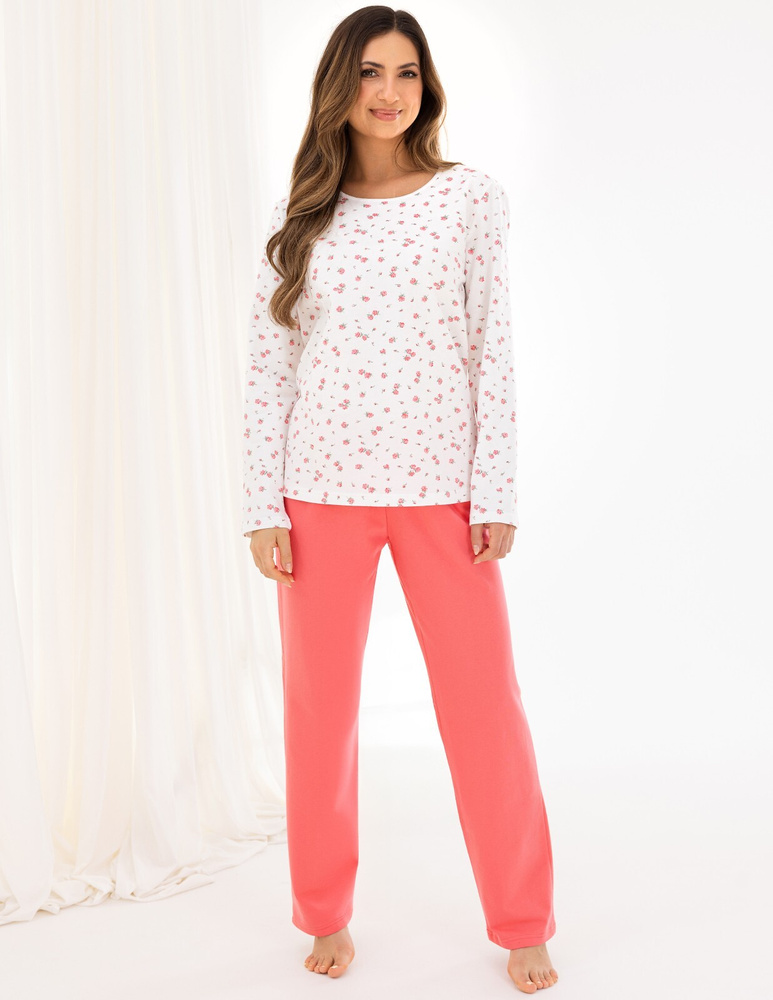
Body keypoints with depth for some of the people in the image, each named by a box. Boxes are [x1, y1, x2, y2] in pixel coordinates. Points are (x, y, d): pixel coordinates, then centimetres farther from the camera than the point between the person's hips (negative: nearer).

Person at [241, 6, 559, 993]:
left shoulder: (473, 199, 4)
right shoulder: (299, 216, 7)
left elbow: (494, 351, 1)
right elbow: (267, 365, 5)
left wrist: (497, 493, -5)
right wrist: (262, 506, -1)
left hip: (441, 485, -1)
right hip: (321, 487, 2)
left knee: (484, 707, 2)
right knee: (319, 709, 8)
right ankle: (325, 913, 29)